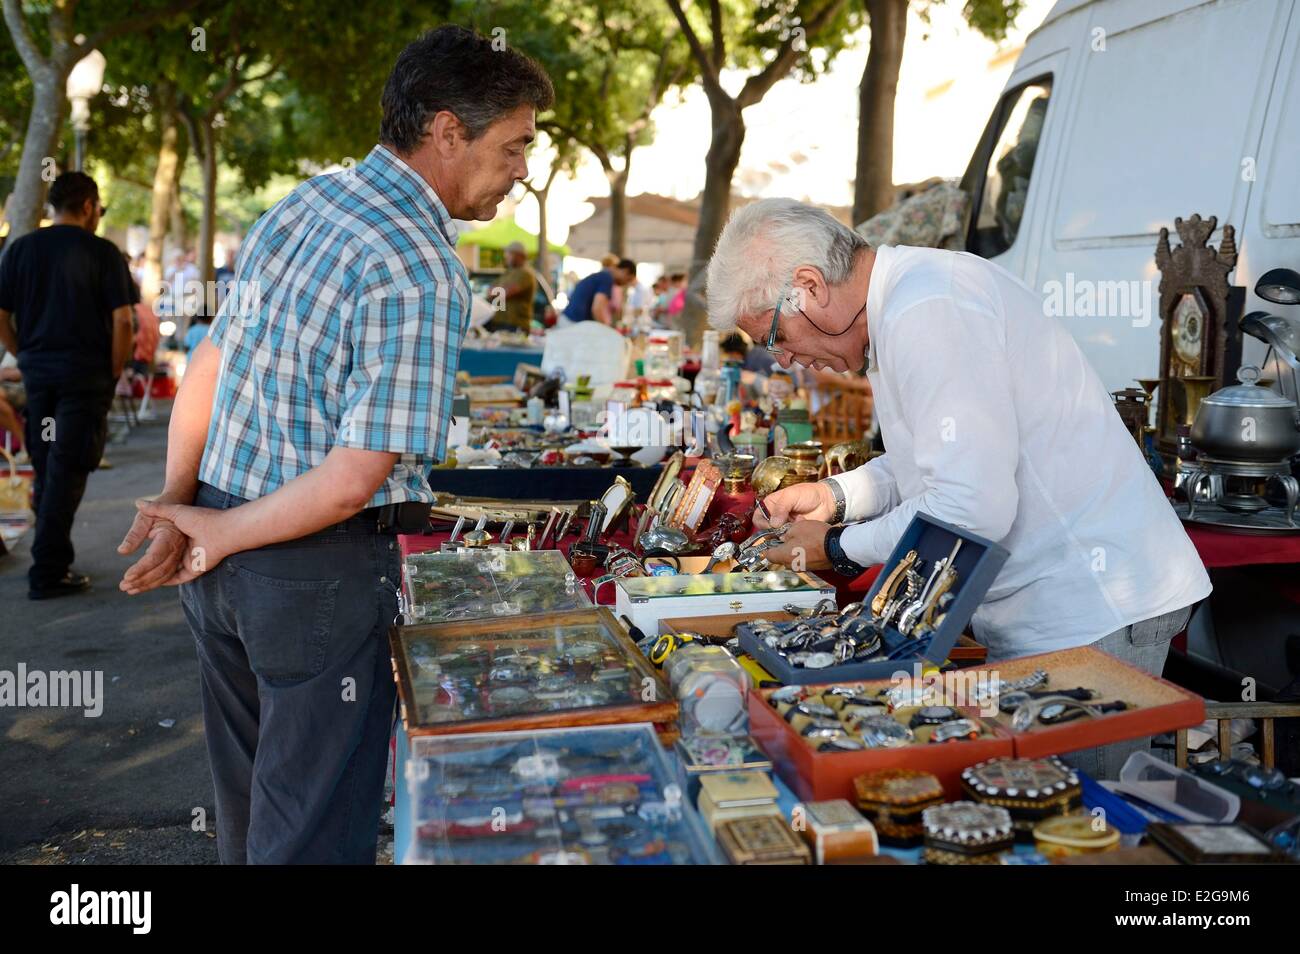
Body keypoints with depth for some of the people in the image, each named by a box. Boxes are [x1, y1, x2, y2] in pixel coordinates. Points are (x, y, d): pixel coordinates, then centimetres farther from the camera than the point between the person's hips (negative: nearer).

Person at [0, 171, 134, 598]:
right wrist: (115, 372, -1)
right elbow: (122, 320, -12)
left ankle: (54, 561, 25)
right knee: (67, 473, -1)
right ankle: (48, 574, 1)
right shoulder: (103, 252, -7)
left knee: (45, 470, 15)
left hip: (37, 372, 5)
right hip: (85, 375, -5)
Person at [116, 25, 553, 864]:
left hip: (226, 570, 9)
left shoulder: (302, 204, 6)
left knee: (249, 808, 25)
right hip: (320, 575, -8)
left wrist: (179, 499, 7)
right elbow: (355, 477, -22)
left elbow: (207, 367, 11)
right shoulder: (424, 271, -20)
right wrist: (218, 534, -9)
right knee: (315, 831, 7)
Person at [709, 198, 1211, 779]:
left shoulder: (928, 314, -21)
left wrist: (839, 550, -11)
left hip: (1090, 615, -10)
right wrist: (836, 497, 12)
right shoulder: (903, 297, 12)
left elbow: (973, 508, -25)